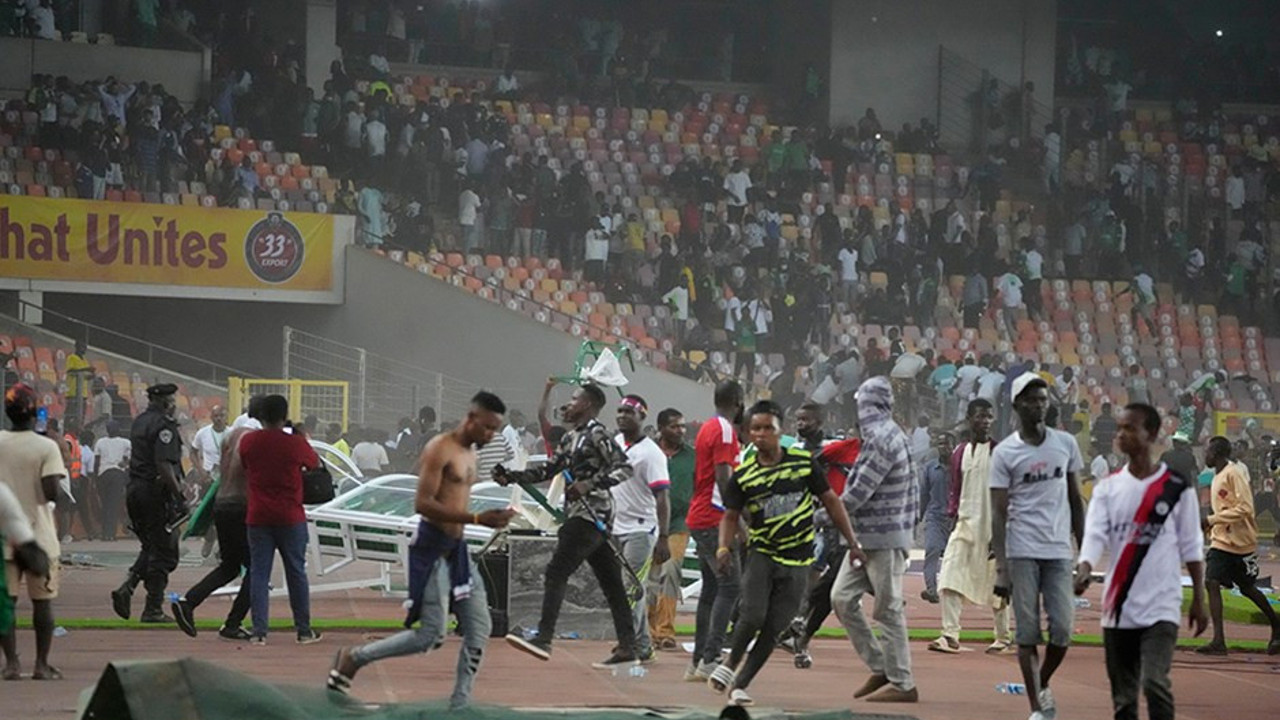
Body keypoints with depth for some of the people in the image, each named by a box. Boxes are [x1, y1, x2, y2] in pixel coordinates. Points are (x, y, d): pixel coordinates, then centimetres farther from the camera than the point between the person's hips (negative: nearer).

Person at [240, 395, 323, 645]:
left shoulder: (248, 442, -3)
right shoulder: (296, 444, -8)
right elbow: (316, 464, 9)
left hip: (258, 518, 1)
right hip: (290, 518, -1)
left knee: (259, 574, 3)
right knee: (296, 573, 9)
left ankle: (259, 631, -4)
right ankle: (304, 630, 16)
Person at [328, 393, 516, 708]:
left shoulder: (469, 452, 16)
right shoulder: (440, 449, -13)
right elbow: (423, 503, -22)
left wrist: (491, 517, 9)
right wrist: (477, 519, -25)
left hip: (456, 548, 9)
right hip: (432, 547, -9)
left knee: (479, 629, 3)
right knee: (431, 634, -9)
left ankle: (460, 705, 8)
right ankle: (352, 658, 7)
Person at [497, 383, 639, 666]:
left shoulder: (597, 435, -8)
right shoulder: (571, 438, 19)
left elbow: (624, 469, -16)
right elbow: (547, 471, 21)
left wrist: (590, 484, -25)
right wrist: (510, 476, 11)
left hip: (591, 514, -10)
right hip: (579, 515, 10)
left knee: (556, 571, -15)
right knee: (610, 582, 7)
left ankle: (543, 639, -22)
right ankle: (627, 648, 8)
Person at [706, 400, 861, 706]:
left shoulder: (803, 462, -2)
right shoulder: (743, 475, -2)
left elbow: (830, 501, 6)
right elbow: (731, 516, 7)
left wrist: (852, 543, 5)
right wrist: (724, 547, -13)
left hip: (796, 562, 1)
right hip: (761, 554, -1)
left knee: (773, 629, -1)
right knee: (752, 615, -18)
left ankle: (741, 683, 10)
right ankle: (730, 664, 7)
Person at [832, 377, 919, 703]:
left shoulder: (882, 440, -17)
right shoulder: (890, 435, 14)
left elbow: (858, 493, -19)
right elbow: (912, 485, 17)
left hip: (884, 539, -10)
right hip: (866, 537, 10)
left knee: (889, 610, -4)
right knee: (842, 597, 8)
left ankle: (901, 684, 2)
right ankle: (880, 668, 13)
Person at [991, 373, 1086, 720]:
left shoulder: (1066, 444, 8)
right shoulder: (1004, 453, -2)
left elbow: (1075, 499, 15)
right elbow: (999, 512, -4)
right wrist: (1000, 567, -11)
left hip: (1059, 551, 3)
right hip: (1023, 551, -3)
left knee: (1062, 629, -2)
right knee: (1027, 632, -3)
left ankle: (1043, 684, 24)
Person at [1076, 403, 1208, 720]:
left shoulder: (1177, 487, -1)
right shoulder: (1108, 488, 7)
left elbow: (1191, 546, 4)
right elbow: (1095, 534, -6)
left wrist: (1198, 599, 3)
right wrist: (1084, 569, -26)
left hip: (1161, 607, -4)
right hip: (1118, 609, 4)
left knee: (1154, 682, -19)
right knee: (1123, 694, 9)